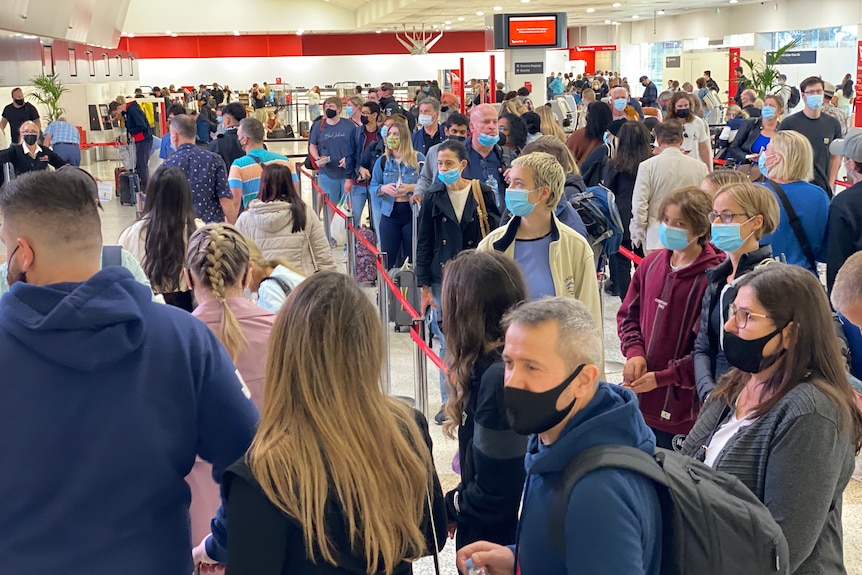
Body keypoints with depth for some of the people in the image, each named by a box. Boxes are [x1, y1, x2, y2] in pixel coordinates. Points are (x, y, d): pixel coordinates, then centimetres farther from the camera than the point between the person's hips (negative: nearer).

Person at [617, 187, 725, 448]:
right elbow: (628, 314, 12)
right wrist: (634, 352, -5)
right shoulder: (652, 263, 3)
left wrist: (662, 377, -17)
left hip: (682, 404, -6)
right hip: (640, 397, 6)